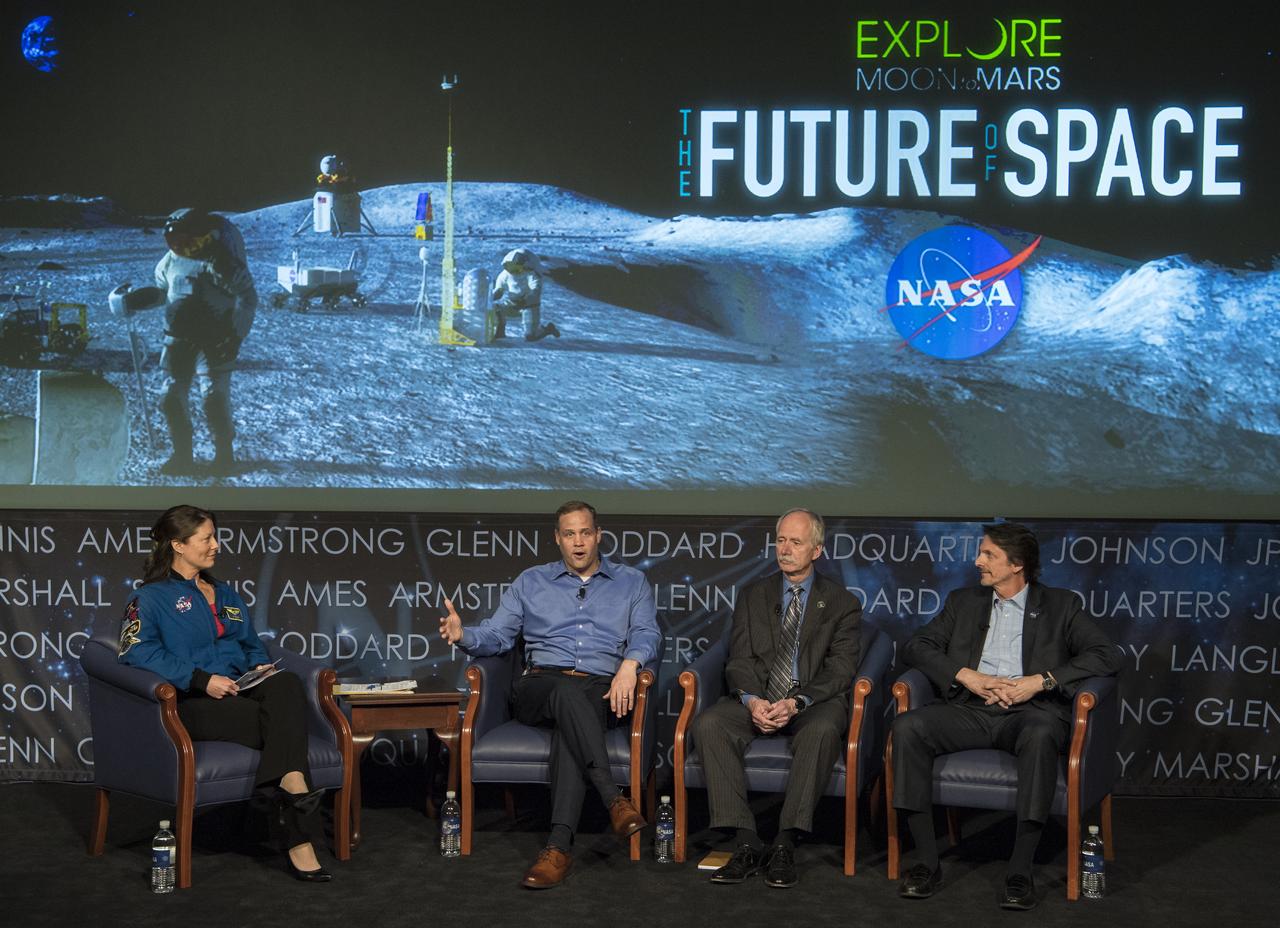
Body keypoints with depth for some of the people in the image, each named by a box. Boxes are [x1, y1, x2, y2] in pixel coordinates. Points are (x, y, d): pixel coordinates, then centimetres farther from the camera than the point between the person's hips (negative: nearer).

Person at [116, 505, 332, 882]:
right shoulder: (151, 597, 7)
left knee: (286, 683, -32)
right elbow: (140, 652, -10)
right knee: (285, 722, -31)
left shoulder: (226, 595, 29)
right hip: (193, 704, -5)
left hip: (240, 692, 5)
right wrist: (202, 680, -20)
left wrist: (261, 665, 7)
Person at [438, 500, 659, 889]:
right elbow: (496, 634, 15)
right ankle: (613, 797, -47)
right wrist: (463, 635, -8)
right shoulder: (531, 582, 22)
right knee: (567, 692, -38)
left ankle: (560, 845, -45)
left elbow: (646, 633, 6)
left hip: (601, 689, -1)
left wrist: (629, 664, -16)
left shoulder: (631, 582, 20)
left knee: (569, 727, -37)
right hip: (541, 685, 1)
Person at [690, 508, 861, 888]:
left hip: (813, 703, -2)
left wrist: (797, 703, -20)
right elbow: (739, 660, 6)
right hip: (758, 700, 3)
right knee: (708, 724, -28)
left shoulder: (842, 603, 8)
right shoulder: (752, 596, 15)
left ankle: (785, 845, -33)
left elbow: (839, 669, -3)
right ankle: (746, 843, -29)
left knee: (823, 730, -38)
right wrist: (751, 700, -17)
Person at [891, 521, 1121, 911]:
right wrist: (967, 676, -7)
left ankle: (1020, 871, -35)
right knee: (907, 726, -27)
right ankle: (927, 862, -24)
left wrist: (1041, 681, -12)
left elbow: (1107, 656, -1)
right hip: (970, 710, 3)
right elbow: (916, 646, 11)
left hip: (1030, 711, -3)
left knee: (1040, 735, -40)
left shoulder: (1061, 606, 12)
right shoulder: (964, 602, 20)